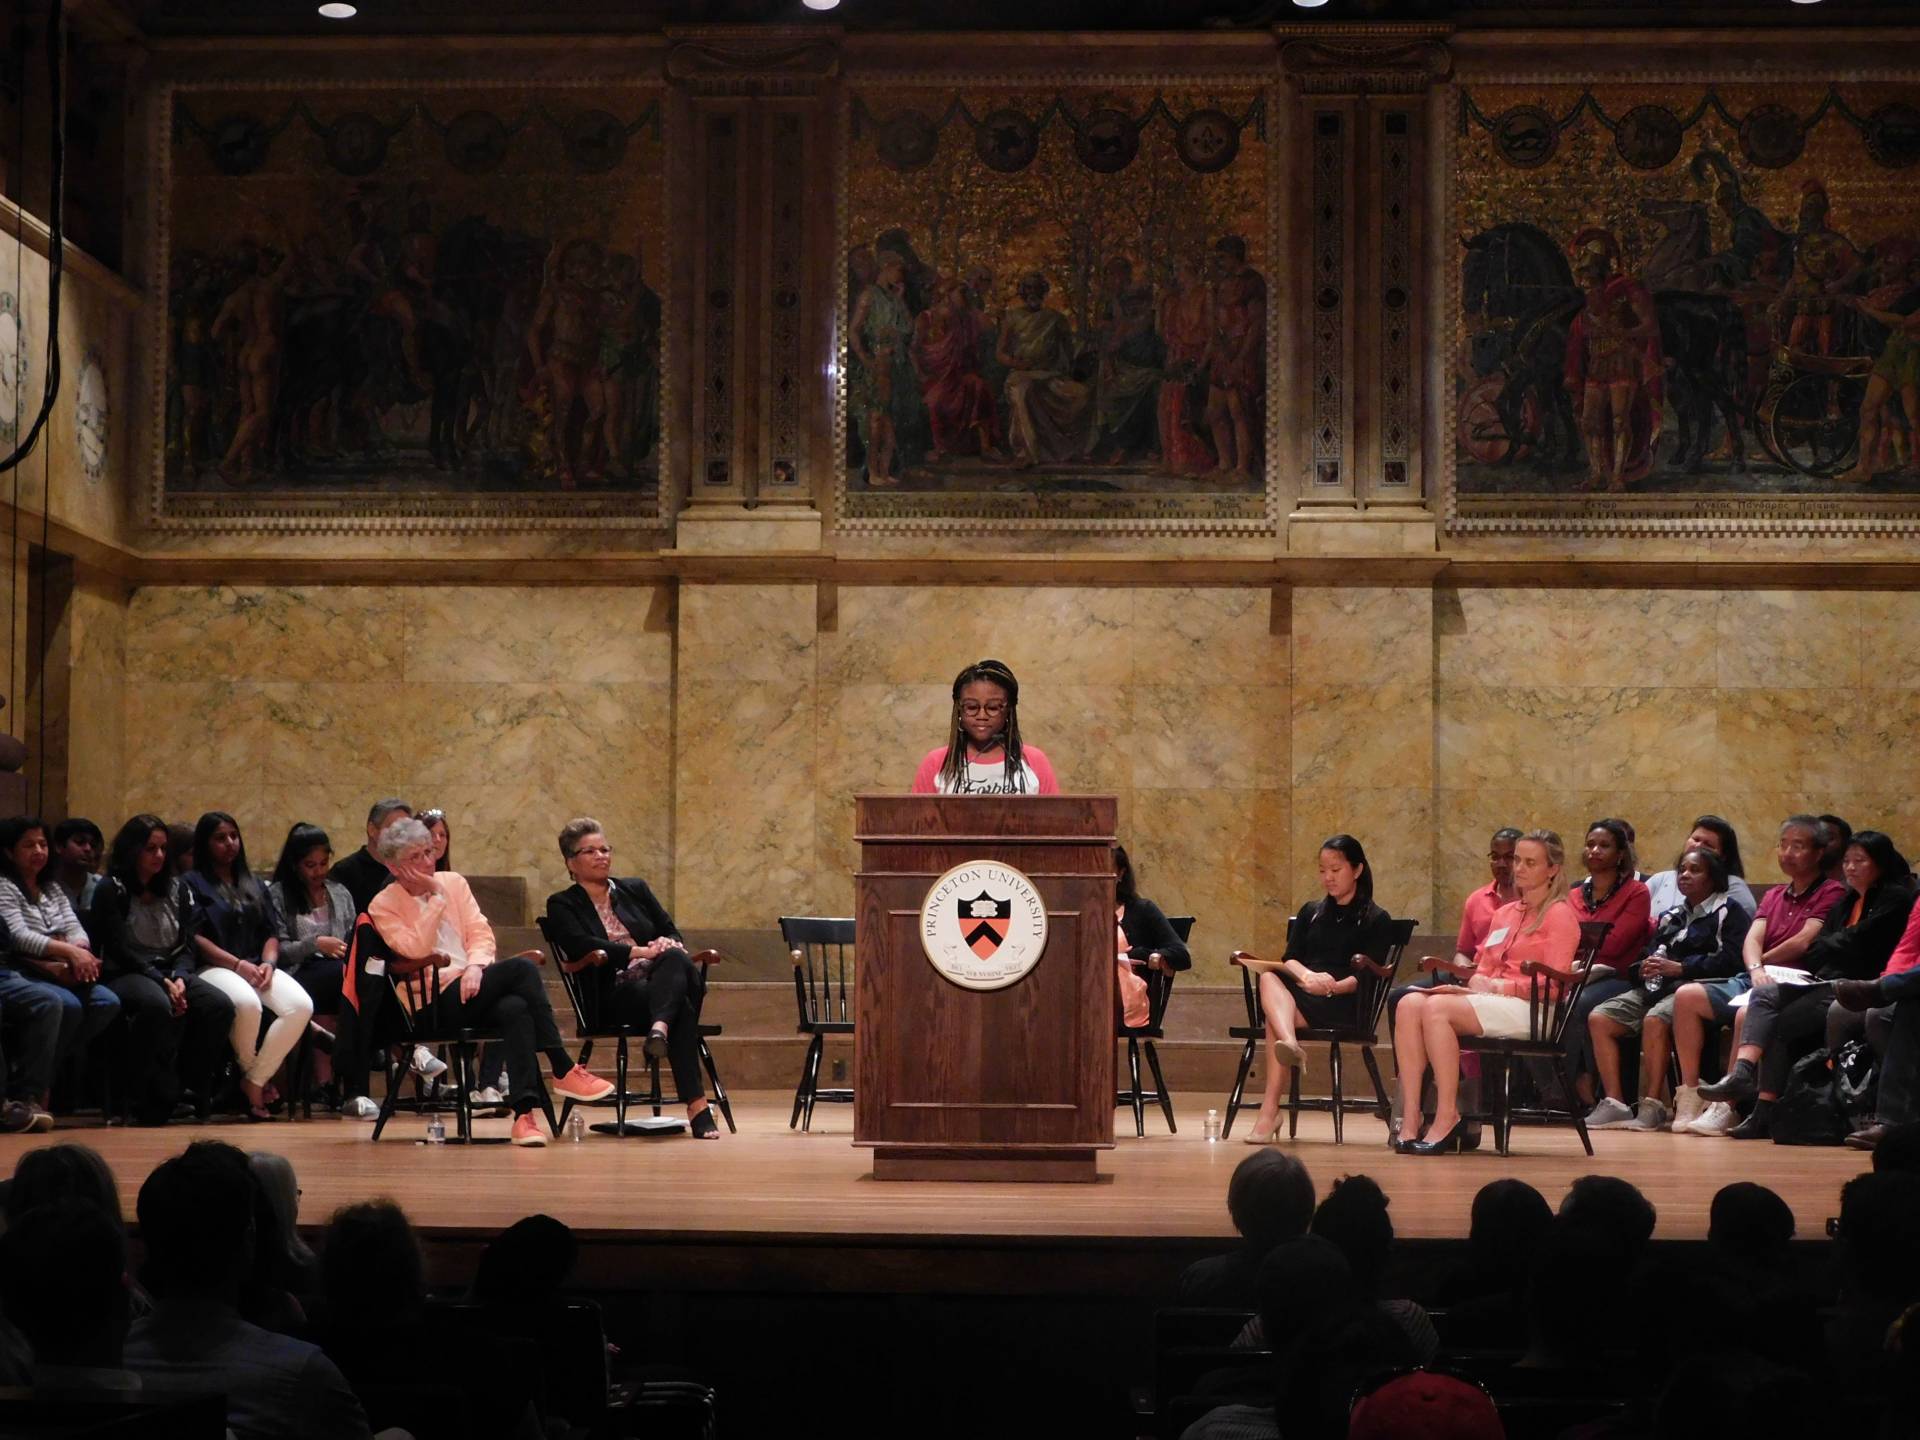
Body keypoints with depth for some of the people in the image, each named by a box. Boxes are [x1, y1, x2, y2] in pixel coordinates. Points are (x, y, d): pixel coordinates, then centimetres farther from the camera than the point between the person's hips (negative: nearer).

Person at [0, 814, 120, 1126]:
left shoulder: (52, 890, 23)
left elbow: (75, 929, 11)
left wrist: (80, 953, -14)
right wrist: (68, 952, -23)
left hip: (57, 974, 7)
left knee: (107, 1002, -18)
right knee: (64, 1004, -36)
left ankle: (43, 1072, -11)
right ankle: (31, 1093, -27)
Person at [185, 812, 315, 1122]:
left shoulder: (254, 886, 26)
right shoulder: (193, 883, 7)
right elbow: (194, 937, -5)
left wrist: (268, 963, -3)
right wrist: (237, 963, -13)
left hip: (257, 967, 5)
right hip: (214, 968, -5)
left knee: (301, 1006, -26)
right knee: (247, 1003, -40)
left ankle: (254, 1083, -19)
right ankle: (249, 1072, -13)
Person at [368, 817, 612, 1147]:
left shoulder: (453, 882, 18)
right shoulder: (383, 906, 4)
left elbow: (481, 933, 11)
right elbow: (416, 952, -11)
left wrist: (476, 965, -10)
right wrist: (436, 897, -9)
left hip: (474, 987, 5)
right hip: (435, 1001, -5)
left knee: (515, 1008, -34)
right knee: (520, 967, -28)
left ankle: (523, 1111, -42)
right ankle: (564, 1070, -25)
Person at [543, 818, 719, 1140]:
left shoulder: (635, 889, 27)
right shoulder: (562, 905, 11)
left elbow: (672, 931, 19)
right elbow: (581, 946, -10)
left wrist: (667, 945, -10)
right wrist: (641, 952, -20)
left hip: (661, 980, 4)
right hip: (613, 996, -4)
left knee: (675, 959, -37)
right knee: (681, 1006, -38)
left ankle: (660, 1026, -61)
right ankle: (696, 1104, -50)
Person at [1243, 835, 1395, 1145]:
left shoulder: (1376, 920, 11)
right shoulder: (1310, 913, 27)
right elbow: (1289, 959, 10)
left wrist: (1331, 987, -22)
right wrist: (1307, 976, -15)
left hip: (1344, 1003, -4)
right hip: (1299, 992, 4)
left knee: (1276, 1014, -35)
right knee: (1269, 979, -35)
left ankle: (1269, 1111, -46)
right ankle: (1289, 1044, -63)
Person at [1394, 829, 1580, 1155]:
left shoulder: (1560, 914, 2)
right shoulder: (1504, 913, 25)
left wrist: (1497, 987, -11)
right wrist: (1473, 984, -2)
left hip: (1530, 1009, -7)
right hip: (1490, 1004, 7)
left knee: (1438, 1007, -30)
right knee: (1411, 1003, -21)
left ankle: (1447, 1118, -29)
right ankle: (1410, 1117, -31)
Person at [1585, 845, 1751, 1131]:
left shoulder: (1728, 911, 5)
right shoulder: (1670, 917, 29)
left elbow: (1730, 960, -9)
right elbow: (1651, 954, 29)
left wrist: (1680, 967, -12)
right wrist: (1644, 968, 4)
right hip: (1655, 987, 7)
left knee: (1655, 1020, -37)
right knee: (1599, 1019, -14)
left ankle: (1653, 1107, -32)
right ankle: (1614, 1103, -18)